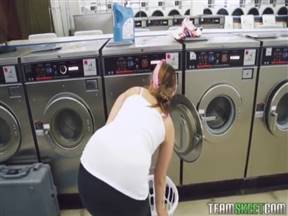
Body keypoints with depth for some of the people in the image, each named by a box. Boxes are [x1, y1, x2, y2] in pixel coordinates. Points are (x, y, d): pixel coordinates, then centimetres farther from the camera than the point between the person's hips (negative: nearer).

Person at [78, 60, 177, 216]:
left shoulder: (134, 91, 22)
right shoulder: (168, 124, 22)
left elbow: (109, 126, 11)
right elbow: (160, 176, 30)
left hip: (92, 163, 2)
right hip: (129, 179, -2)